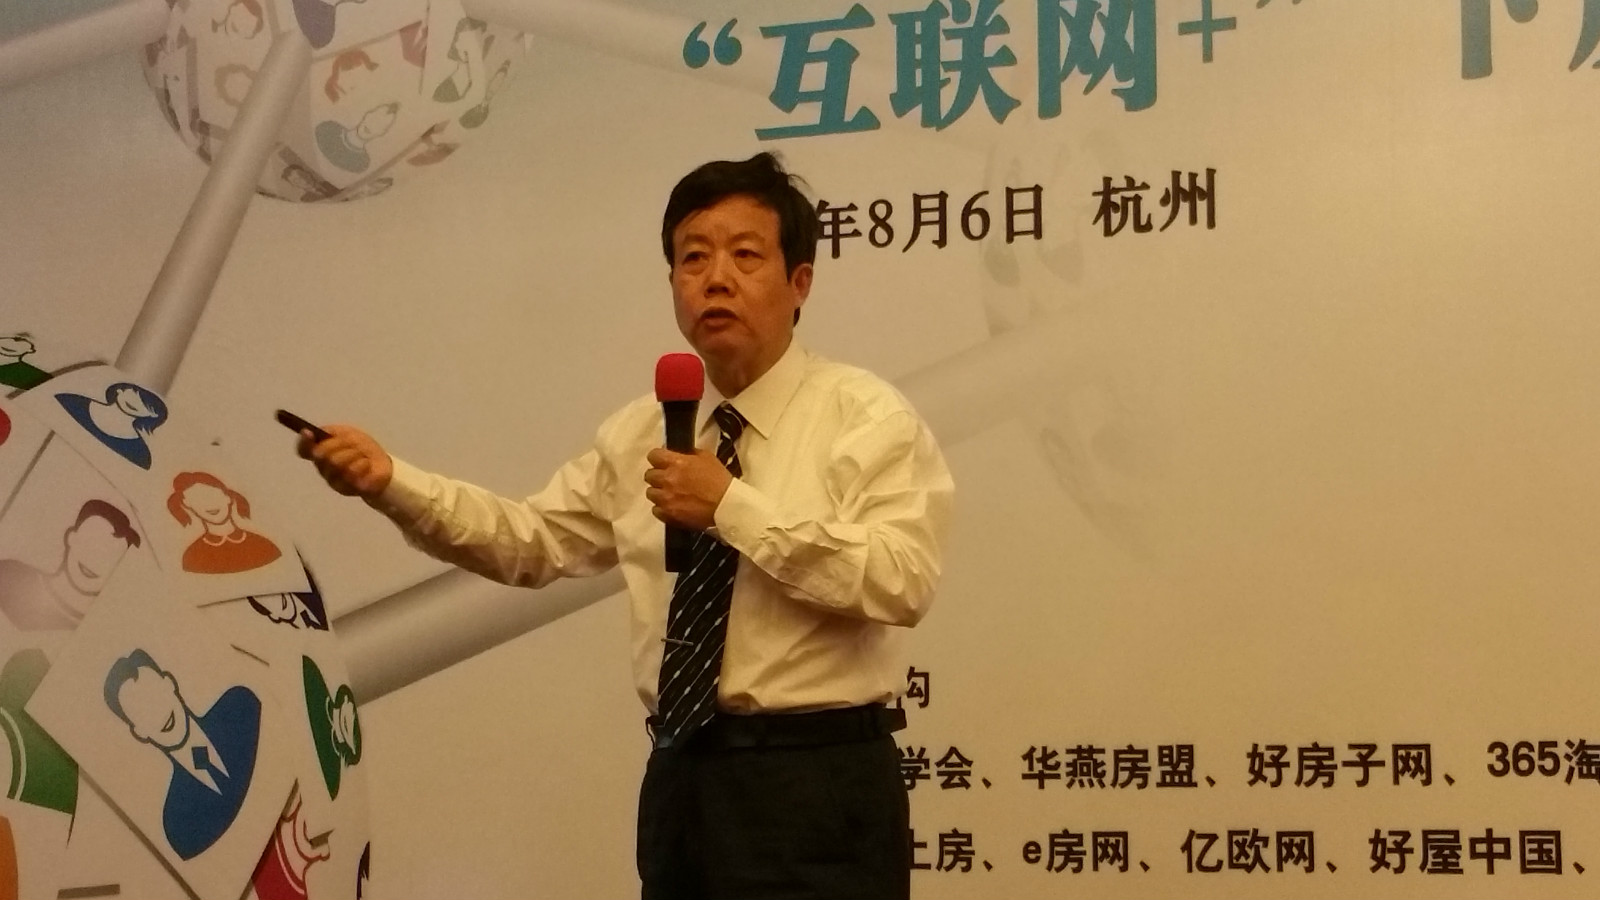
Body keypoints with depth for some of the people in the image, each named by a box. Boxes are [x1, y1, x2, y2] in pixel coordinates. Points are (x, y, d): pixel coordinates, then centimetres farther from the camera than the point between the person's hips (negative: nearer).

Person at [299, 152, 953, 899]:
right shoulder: (640, 432, 12)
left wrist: (733, 508, -18)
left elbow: (901, 582, -18)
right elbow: (527, 540, 9)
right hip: (681, 776, 5)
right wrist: (390, 484, -5)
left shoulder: (866, 416, -6)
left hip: (816, 784, -5)